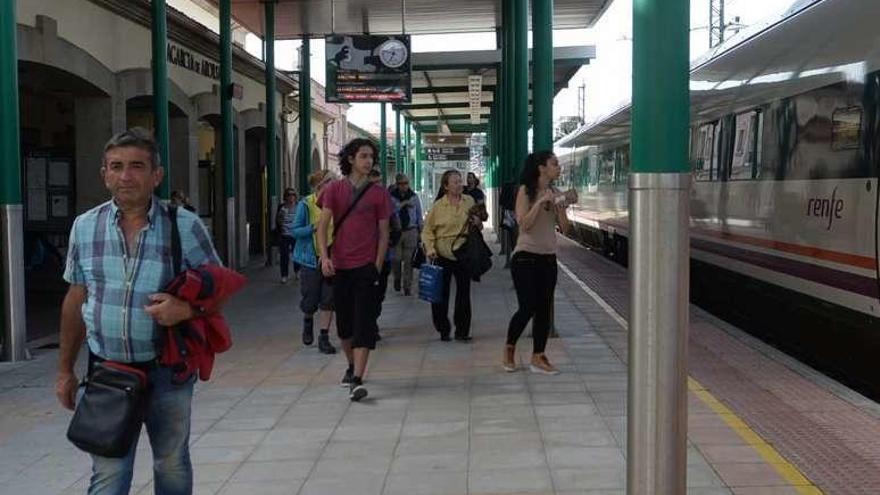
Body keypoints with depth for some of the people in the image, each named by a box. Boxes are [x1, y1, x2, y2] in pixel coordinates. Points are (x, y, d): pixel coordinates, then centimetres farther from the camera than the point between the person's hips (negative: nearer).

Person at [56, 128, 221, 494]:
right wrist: (65, 369, 12)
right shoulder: (85, 227, 2)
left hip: (167, 369, -1)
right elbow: (75, 300, 10)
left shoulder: (185, 226, -7)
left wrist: (186, 309, -21)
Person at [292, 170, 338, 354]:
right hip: (312, 258, -2)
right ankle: (308, 321, 38)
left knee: (328, 300, 0)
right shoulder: (305, 205, -6)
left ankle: (324, 337, 9)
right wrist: (314, 227, -21)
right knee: (310, 300, 4)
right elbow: (295, 230, -6)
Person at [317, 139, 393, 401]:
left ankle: (357, 380, -13)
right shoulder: (334, 189, 3)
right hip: (339, 266, 2)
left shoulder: (378, 193, 2)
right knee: (344, 322, 13)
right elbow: (322, 226, 0)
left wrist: (378, 266, -4)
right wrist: (324, 257, -13)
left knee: (364, 323, -10)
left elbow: (383, 233, 3)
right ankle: (352, 366, 36)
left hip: (366, 266, -2)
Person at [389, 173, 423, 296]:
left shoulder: (414, 196, 6)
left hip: (411, 231, 1)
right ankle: (397, 278, 26)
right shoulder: (391, 196, -1)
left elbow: (419, 214, 13)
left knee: (408, 260, 1)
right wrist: (403, 204, -20)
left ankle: (407, 287, 10)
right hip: (396, 231, -1)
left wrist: (421, 230, 12)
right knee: (396, 259, -4)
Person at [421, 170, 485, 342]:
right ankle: (443, 330, 17)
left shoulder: (469, 201, 5)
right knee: (441, 293, 2)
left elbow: (479, 226, 19)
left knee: (463, 292, 7)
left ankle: (462, 331, 17)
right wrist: (430, 249, -15)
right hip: (442, 255, -2)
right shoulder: (438, 205, -5)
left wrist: (478, 222, -4)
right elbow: (428, 230, -2)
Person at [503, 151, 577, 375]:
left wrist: (562, 206, -10)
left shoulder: (556, 194, 8)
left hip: (548, 258, 6)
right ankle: (509, 348, 16)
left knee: (544, 309, 5)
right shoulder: (526, 191, -7)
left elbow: (564, 227, 4)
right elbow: (524, 224, -15)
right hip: (526, 256, -6)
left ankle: (538, 358, 12)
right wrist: (540, 202, -21)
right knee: (527, 307, -7)